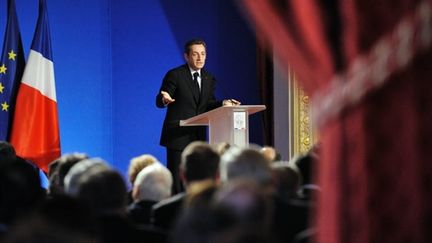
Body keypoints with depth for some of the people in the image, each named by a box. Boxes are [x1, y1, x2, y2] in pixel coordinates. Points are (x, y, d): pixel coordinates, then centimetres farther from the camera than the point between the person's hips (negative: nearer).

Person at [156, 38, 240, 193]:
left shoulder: (209, 79, 12)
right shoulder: (174, 75, -7)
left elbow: (209, 105, 11)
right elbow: (159, 101, -10)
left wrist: (224, 104, -7)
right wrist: (165, 99, -33)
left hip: (198, 137, 6)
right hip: (178, 136, -6)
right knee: (176, 180, -6)